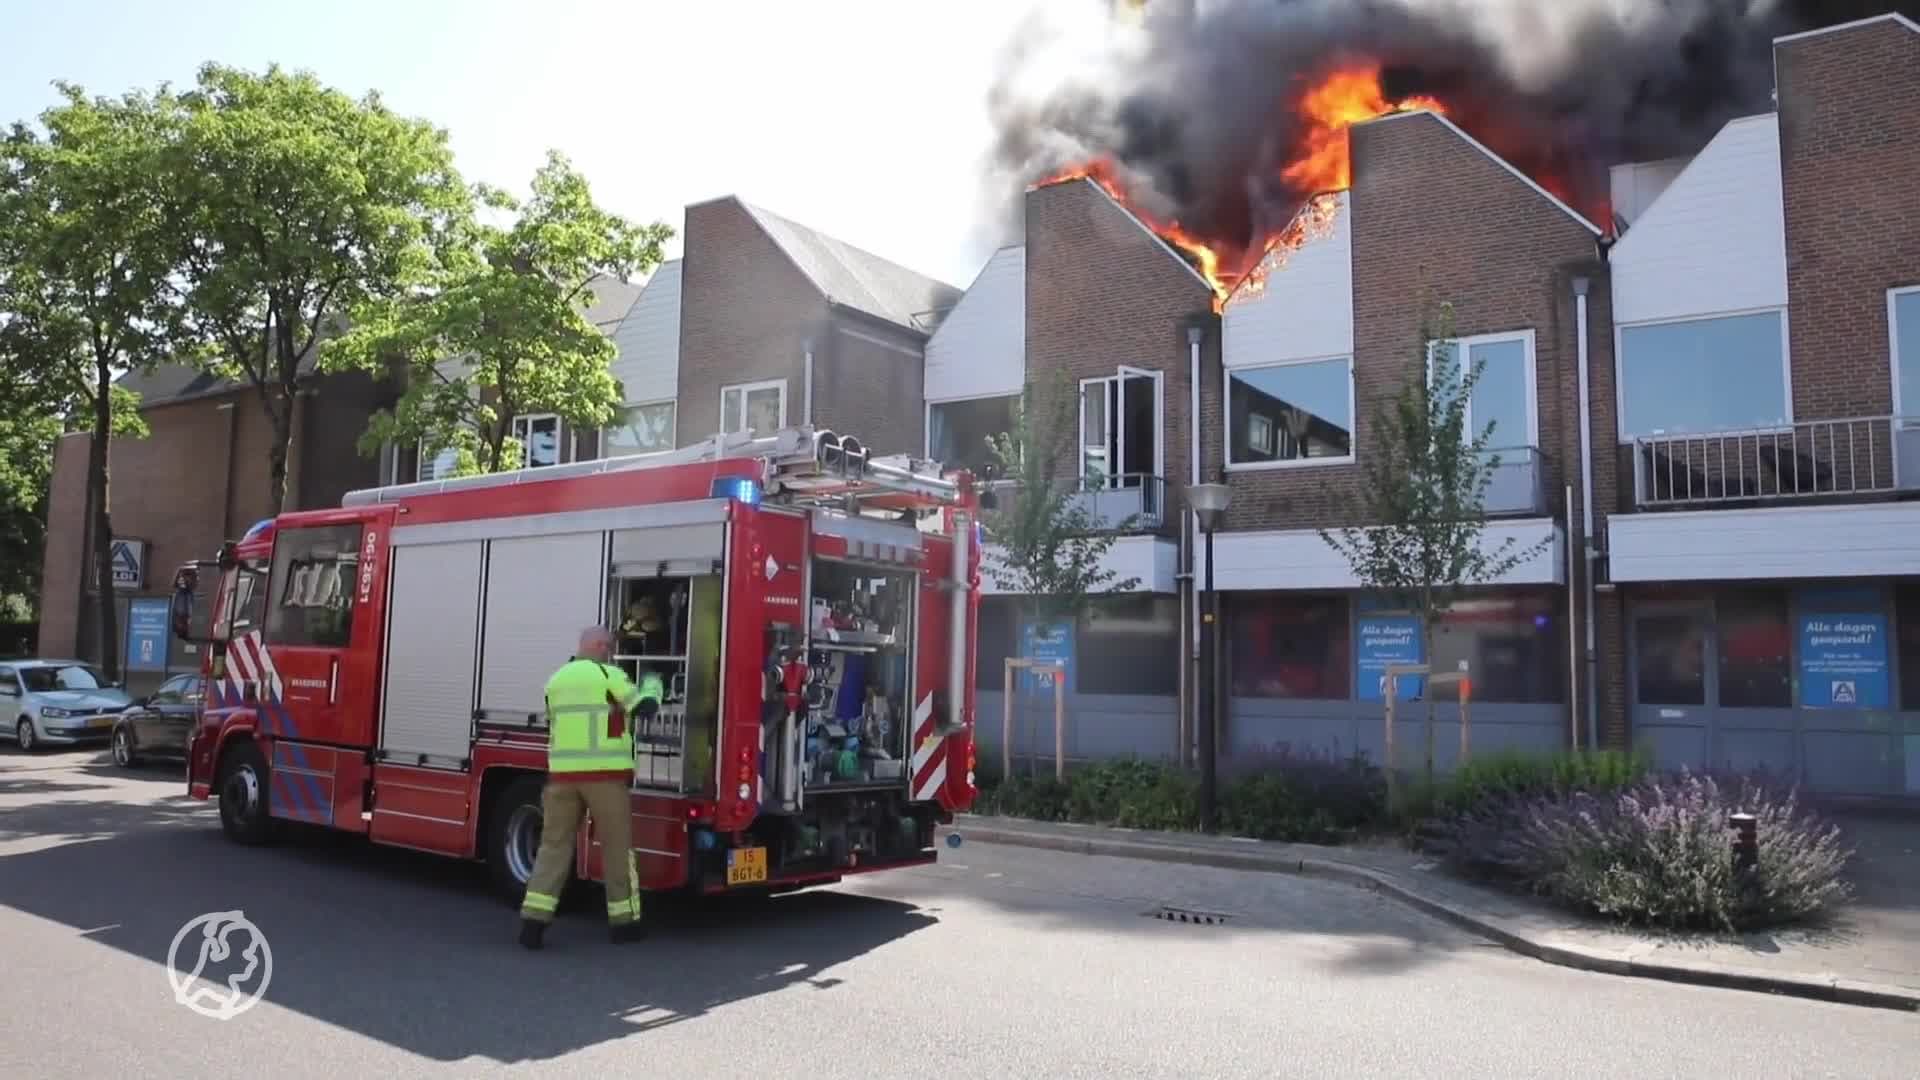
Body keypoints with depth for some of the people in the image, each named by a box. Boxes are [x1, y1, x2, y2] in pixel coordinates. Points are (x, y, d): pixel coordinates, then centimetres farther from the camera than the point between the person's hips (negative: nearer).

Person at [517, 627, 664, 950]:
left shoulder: (556, 679, 13)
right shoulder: (608, 675, -6)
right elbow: (645, 706, -6)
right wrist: (652, 683, 13)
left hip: (563, 772, 5)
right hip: (604, 773, -5)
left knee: (554, 844, 8)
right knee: (617, 847, 7)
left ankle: (534, 919, 0)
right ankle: (624, 920, 14)